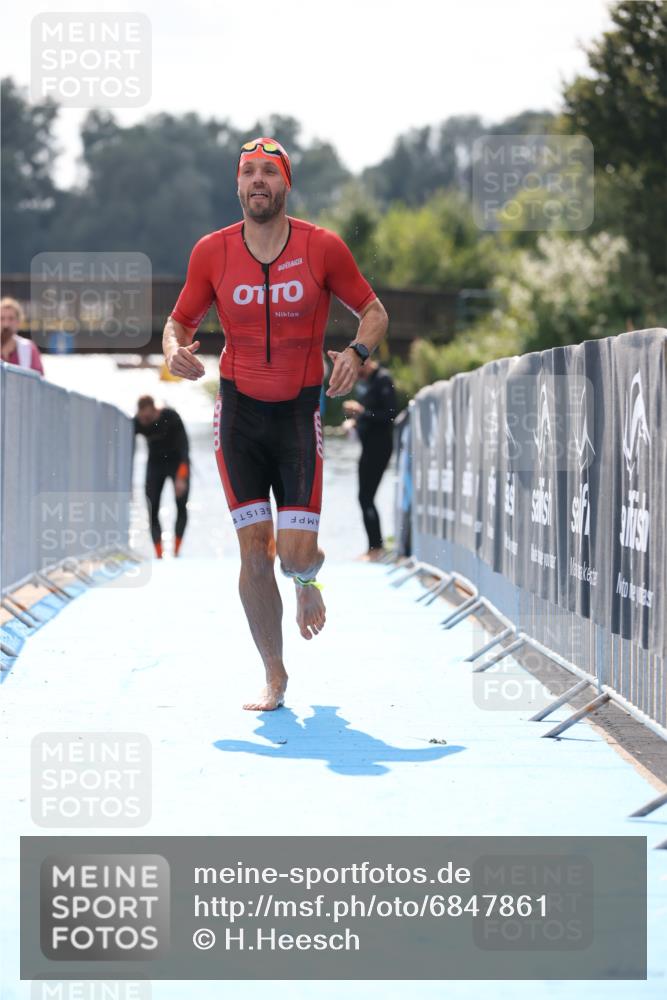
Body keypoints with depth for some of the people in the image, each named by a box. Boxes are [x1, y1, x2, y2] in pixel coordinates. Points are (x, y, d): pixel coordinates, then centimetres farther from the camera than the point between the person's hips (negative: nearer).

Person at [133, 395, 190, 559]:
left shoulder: (170, 417, -26)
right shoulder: (136, 423, -18)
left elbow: (184, 446, -26)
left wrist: (182, 477, -34)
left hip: (177, 462, -2)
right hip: (155, 464, 2)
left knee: (181, 505, -18)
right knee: (152, 510, -10)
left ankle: (177, 551, -13)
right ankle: (159, 555, -9)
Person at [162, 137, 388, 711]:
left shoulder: (323, 248, -6)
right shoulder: (213, 252, -2)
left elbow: (374, 311, 4)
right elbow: (180, 321, 9)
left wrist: (357, 352, -17)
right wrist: (175, 350, -15)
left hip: (300, 411, -1)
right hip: (239, 410, 1)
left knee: (295, 554, -8)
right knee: (254, 551, -4)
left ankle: (308, 579, 33)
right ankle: (274, 678, 10)